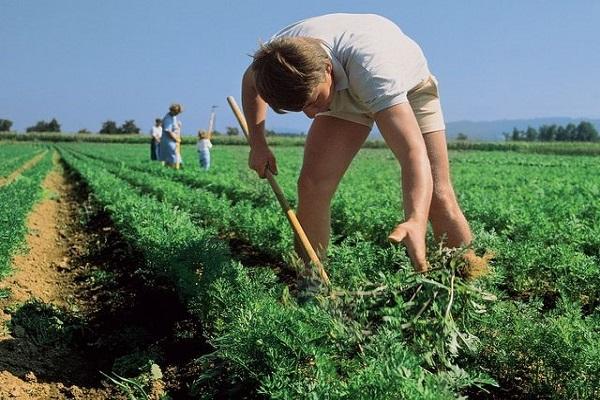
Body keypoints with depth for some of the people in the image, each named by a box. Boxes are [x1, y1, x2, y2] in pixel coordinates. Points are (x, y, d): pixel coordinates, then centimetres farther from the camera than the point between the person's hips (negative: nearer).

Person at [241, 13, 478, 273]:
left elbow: (414, 152, -55)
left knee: (438, 198, -15)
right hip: (343, 89, 4)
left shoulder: (370, 66, -46)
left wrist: (415, 224, -69)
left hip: (407, 85, -3)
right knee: (312, 185, -16)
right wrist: (257, 144, -10)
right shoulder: (277, 55, -31)